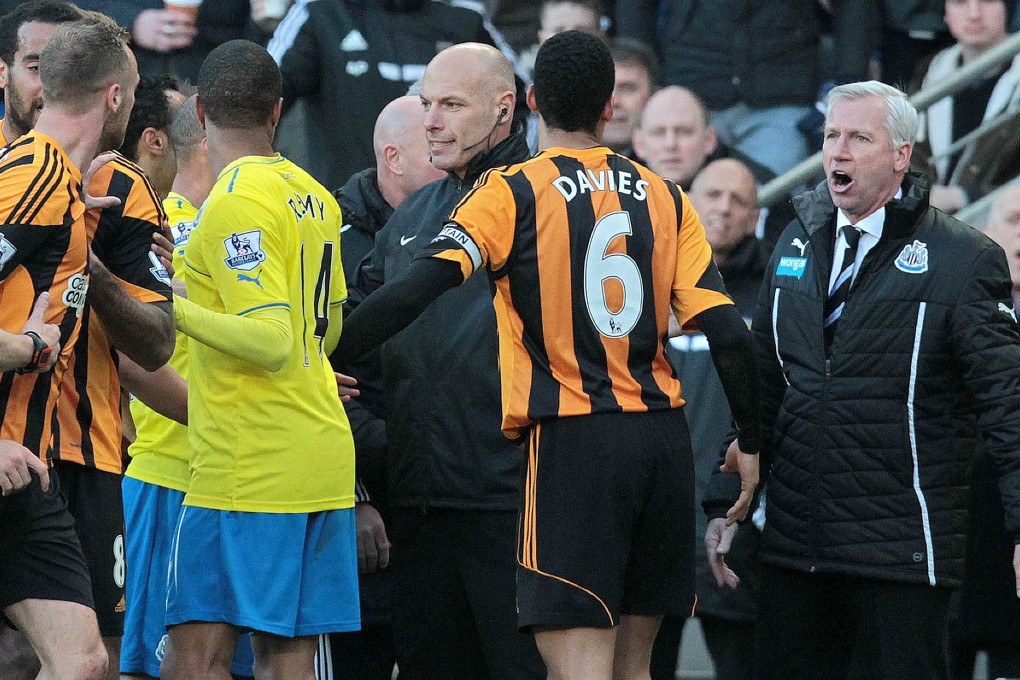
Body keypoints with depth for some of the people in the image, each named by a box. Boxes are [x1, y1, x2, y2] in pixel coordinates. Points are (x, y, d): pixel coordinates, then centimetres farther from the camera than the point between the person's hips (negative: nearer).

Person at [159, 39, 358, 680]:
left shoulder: (236, 200, -12)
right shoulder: (315, 196, 13)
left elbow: (273, 342, -19)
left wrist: (172, 307, -23)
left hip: (248, 470, -8)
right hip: (323, 458, 8)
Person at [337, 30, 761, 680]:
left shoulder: (513, 193, -3)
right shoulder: (664, 199, 9)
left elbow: (412, 291, -14)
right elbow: (728, 333, 4)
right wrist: (751, 443, 14)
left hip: (572, 438, -5)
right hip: (662, 437, 5)